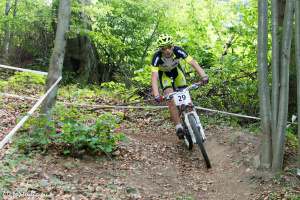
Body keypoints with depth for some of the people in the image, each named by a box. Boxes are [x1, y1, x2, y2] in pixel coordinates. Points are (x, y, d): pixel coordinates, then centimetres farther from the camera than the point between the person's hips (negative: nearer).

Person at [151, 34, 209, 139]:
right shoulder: (157, 57, -36)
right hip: (164, 74, -2)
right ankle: (178, 126, -15)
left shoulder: (177, 50, -33)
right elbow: (154, 76, -43)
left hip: (176, 70, 2)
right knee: (170, 99, -20)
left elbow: (193, 62, -39)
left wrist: (203, 76, -55)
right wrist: (156, 95, -56)